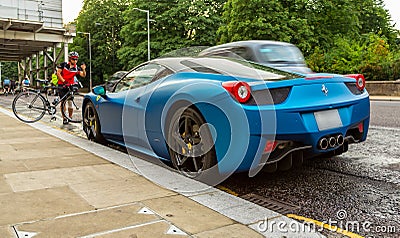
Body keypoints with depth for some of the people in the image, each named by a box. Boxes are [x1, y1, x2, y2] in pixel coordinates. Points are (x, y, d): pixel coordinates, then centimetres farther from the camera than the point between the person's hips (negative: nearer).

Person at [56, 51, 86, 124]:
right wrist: (64, 81, -15)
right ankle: (64, 118, 6)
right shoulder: (63, 64, -4)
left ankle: (70, 117, 17)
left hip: (70, 85, 1)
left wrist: (83, 69, -31)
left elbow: (83, 75, -12)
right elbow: (58, 73, -5)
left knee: (70, 102, -3)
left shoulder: (77, 68, -1)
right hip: (62, 85, -1)